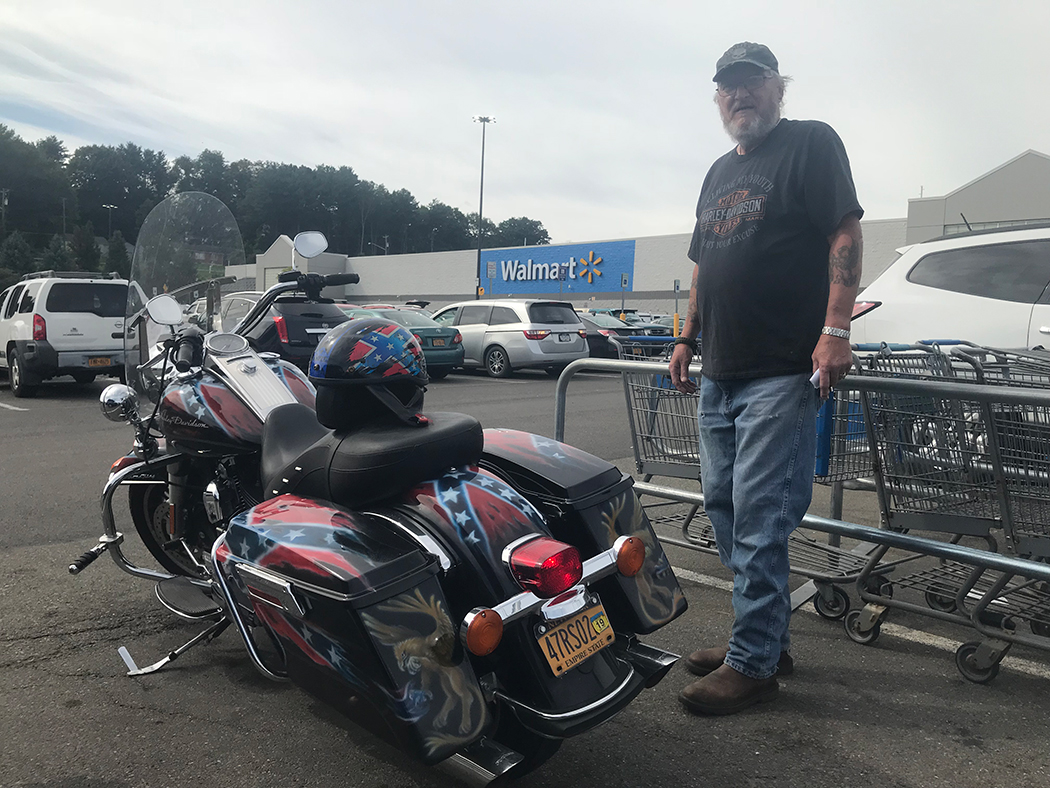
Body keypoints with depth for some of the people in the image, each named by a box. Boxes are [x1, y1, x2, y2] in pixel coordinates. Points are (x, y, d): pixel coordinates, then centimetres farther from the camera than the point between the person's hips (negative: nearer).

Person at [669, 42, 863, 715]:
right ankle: (768, 637, 24)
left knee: (759, 518, -8)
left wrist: (835, 330, -19)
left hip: (782, 374, -8)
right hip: (719, 375, 8)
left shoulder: (812, 143, 1)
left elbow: (846, 235, -9)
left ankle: (753, 664, 3)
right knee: (725, 509, 10)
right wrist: (687, 339, 20)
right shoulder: (720, 173, 23)